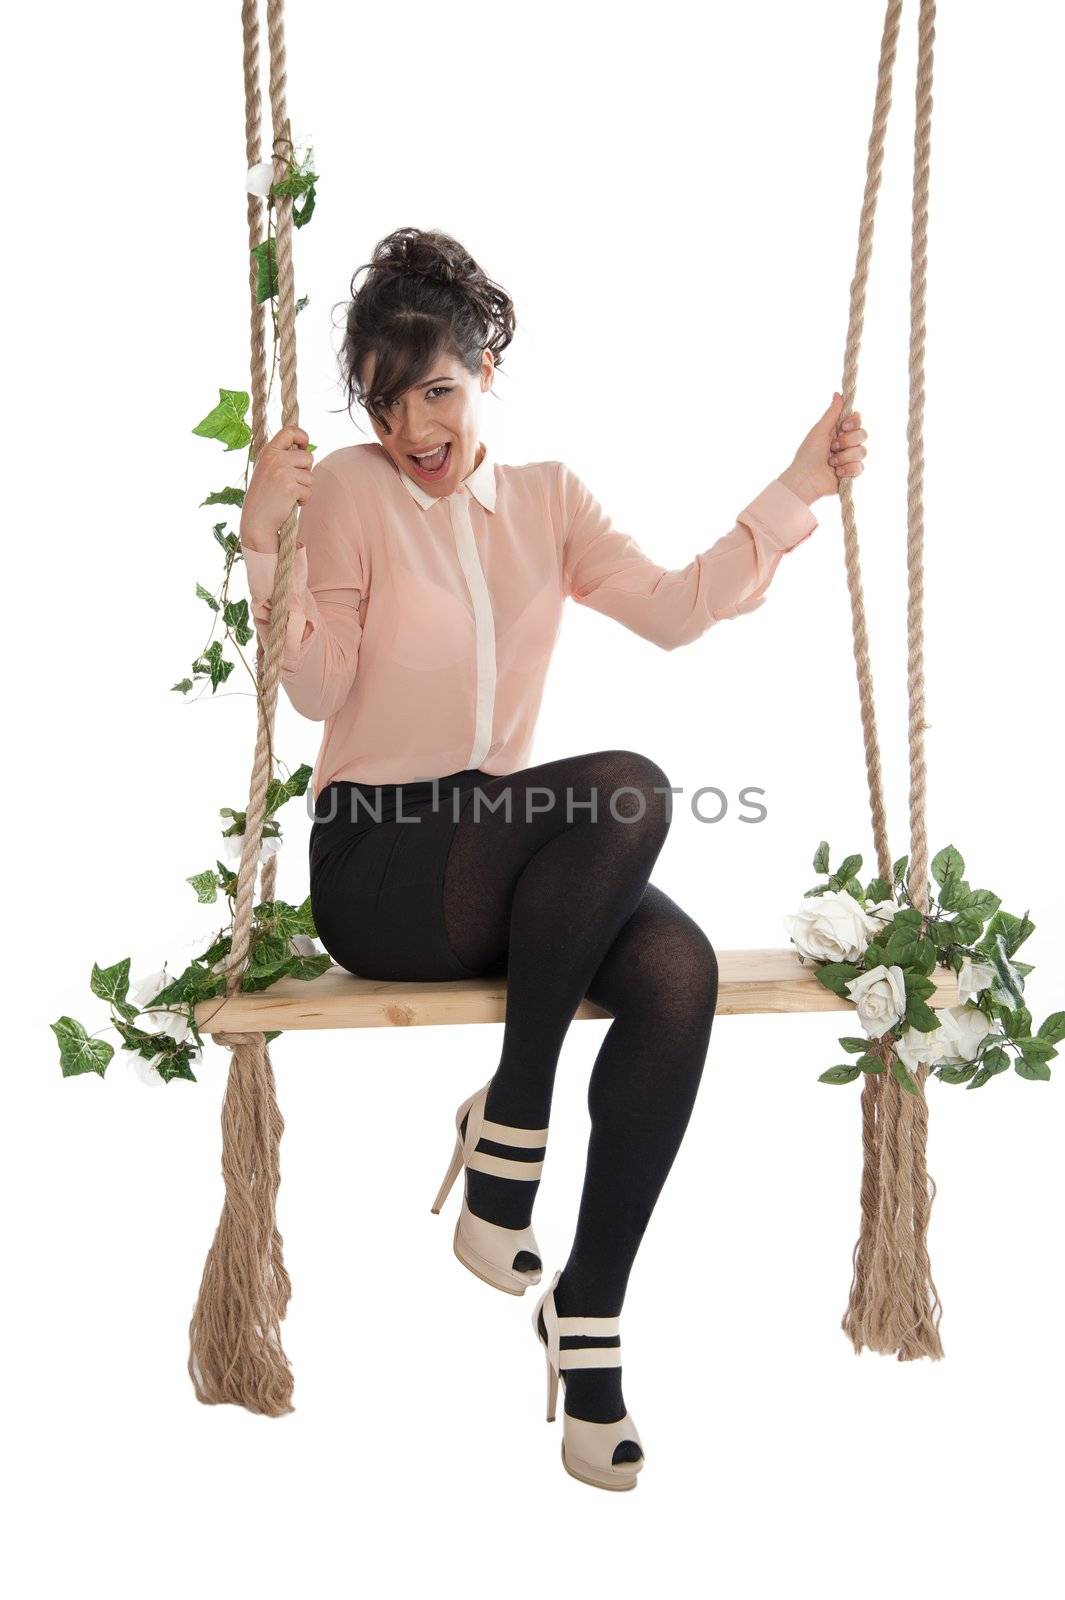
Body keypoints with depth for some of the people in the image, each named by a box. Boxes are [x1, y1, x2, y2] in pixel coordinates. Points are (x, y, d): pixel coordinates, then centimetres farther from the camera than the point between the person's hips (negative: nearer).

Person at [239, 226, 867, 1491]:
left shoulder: (547, 497, 14)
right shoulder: (348, 489, 0)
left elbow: (671, 609, 4)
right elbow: (318, 690, -8)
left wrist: (794, 494, 1)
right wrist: (270, 540, -20)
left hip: (508, 850, 5)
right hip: (375, 861, -4)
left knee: (679, 971, -27)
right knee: (630, 790, -32)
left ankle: (589, 1313, -15)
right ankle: (508, 1130, -18)